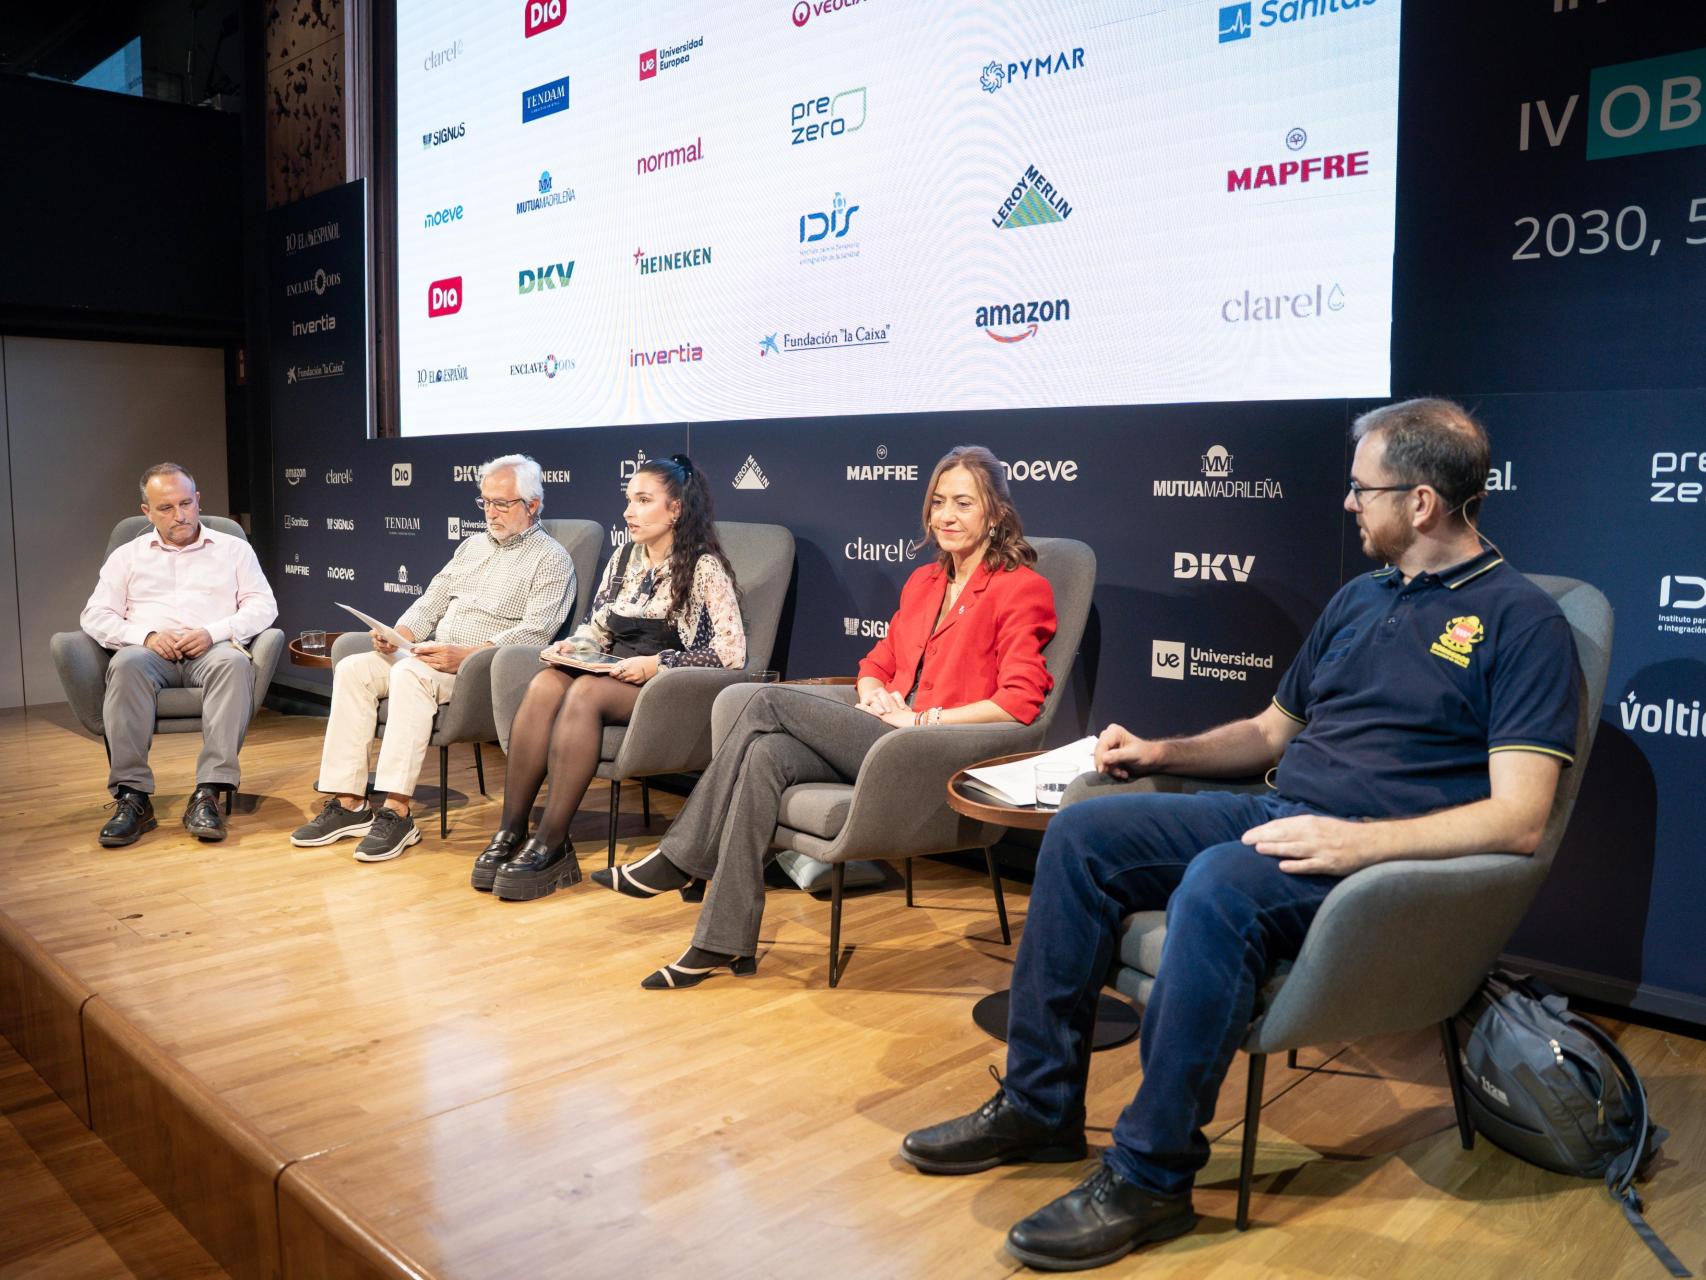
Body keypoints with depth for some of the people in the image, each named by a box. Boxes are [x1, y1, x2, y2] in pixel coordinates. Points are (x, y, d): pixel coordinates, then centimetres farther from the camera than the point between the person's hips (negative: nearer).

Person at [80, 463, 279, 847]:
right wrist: (146, 636, -9)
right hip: (151, 652, 1)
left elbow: (263, 606, 8)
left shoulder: (233, 549, 19)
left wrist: (214, 632, -11)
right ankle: (132, 796, -37)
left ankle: (208, 794, -44)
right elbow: (95, 615, 12)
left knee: (234, 662, -38)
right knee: (126, 664, -37)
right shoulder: (127, 556, 22)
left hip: (212, 649, -1)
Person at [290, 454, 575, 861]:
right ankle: (348, 803, -15)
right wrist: (399, 635, -1)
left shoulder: (551, 559, -1)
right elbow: (431, 602, 20)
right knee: (353, 669, -13)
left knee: (411, 673, -34)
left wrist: (466, 655, -25)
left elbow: (533, 632, -14)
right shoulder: (472, 545, 23)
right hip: (434, 656, 8)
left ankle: (396, 812, -34)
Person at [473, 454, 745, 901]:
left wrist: (656, 664, -19)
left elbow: (731, 652, -13)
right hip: (614, 677, 6)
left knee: (585, 693, -33)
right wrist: (574, 645, -1)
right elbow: (597, 628, 22)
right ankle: (511, 831, -26)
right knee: (545, 684, -25)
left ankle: (550, 844, -30)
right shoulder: (624, 558, 15)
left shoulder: (703, 567, -6)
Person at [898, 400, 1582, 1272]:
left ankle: (1152, 1176, -23)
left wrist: (1361, 841, -26)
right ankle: (1039, 1104, -3)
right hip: (1277, 818, 8)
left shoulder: (1520, 620, -5)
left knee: (1219, 883, -37)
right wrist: (1158, 752, 14)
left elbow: (1517, 820, -15)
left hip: (1385, 863, -8)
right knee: (1083, 832, -9)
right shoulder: (1359, 598, 19)